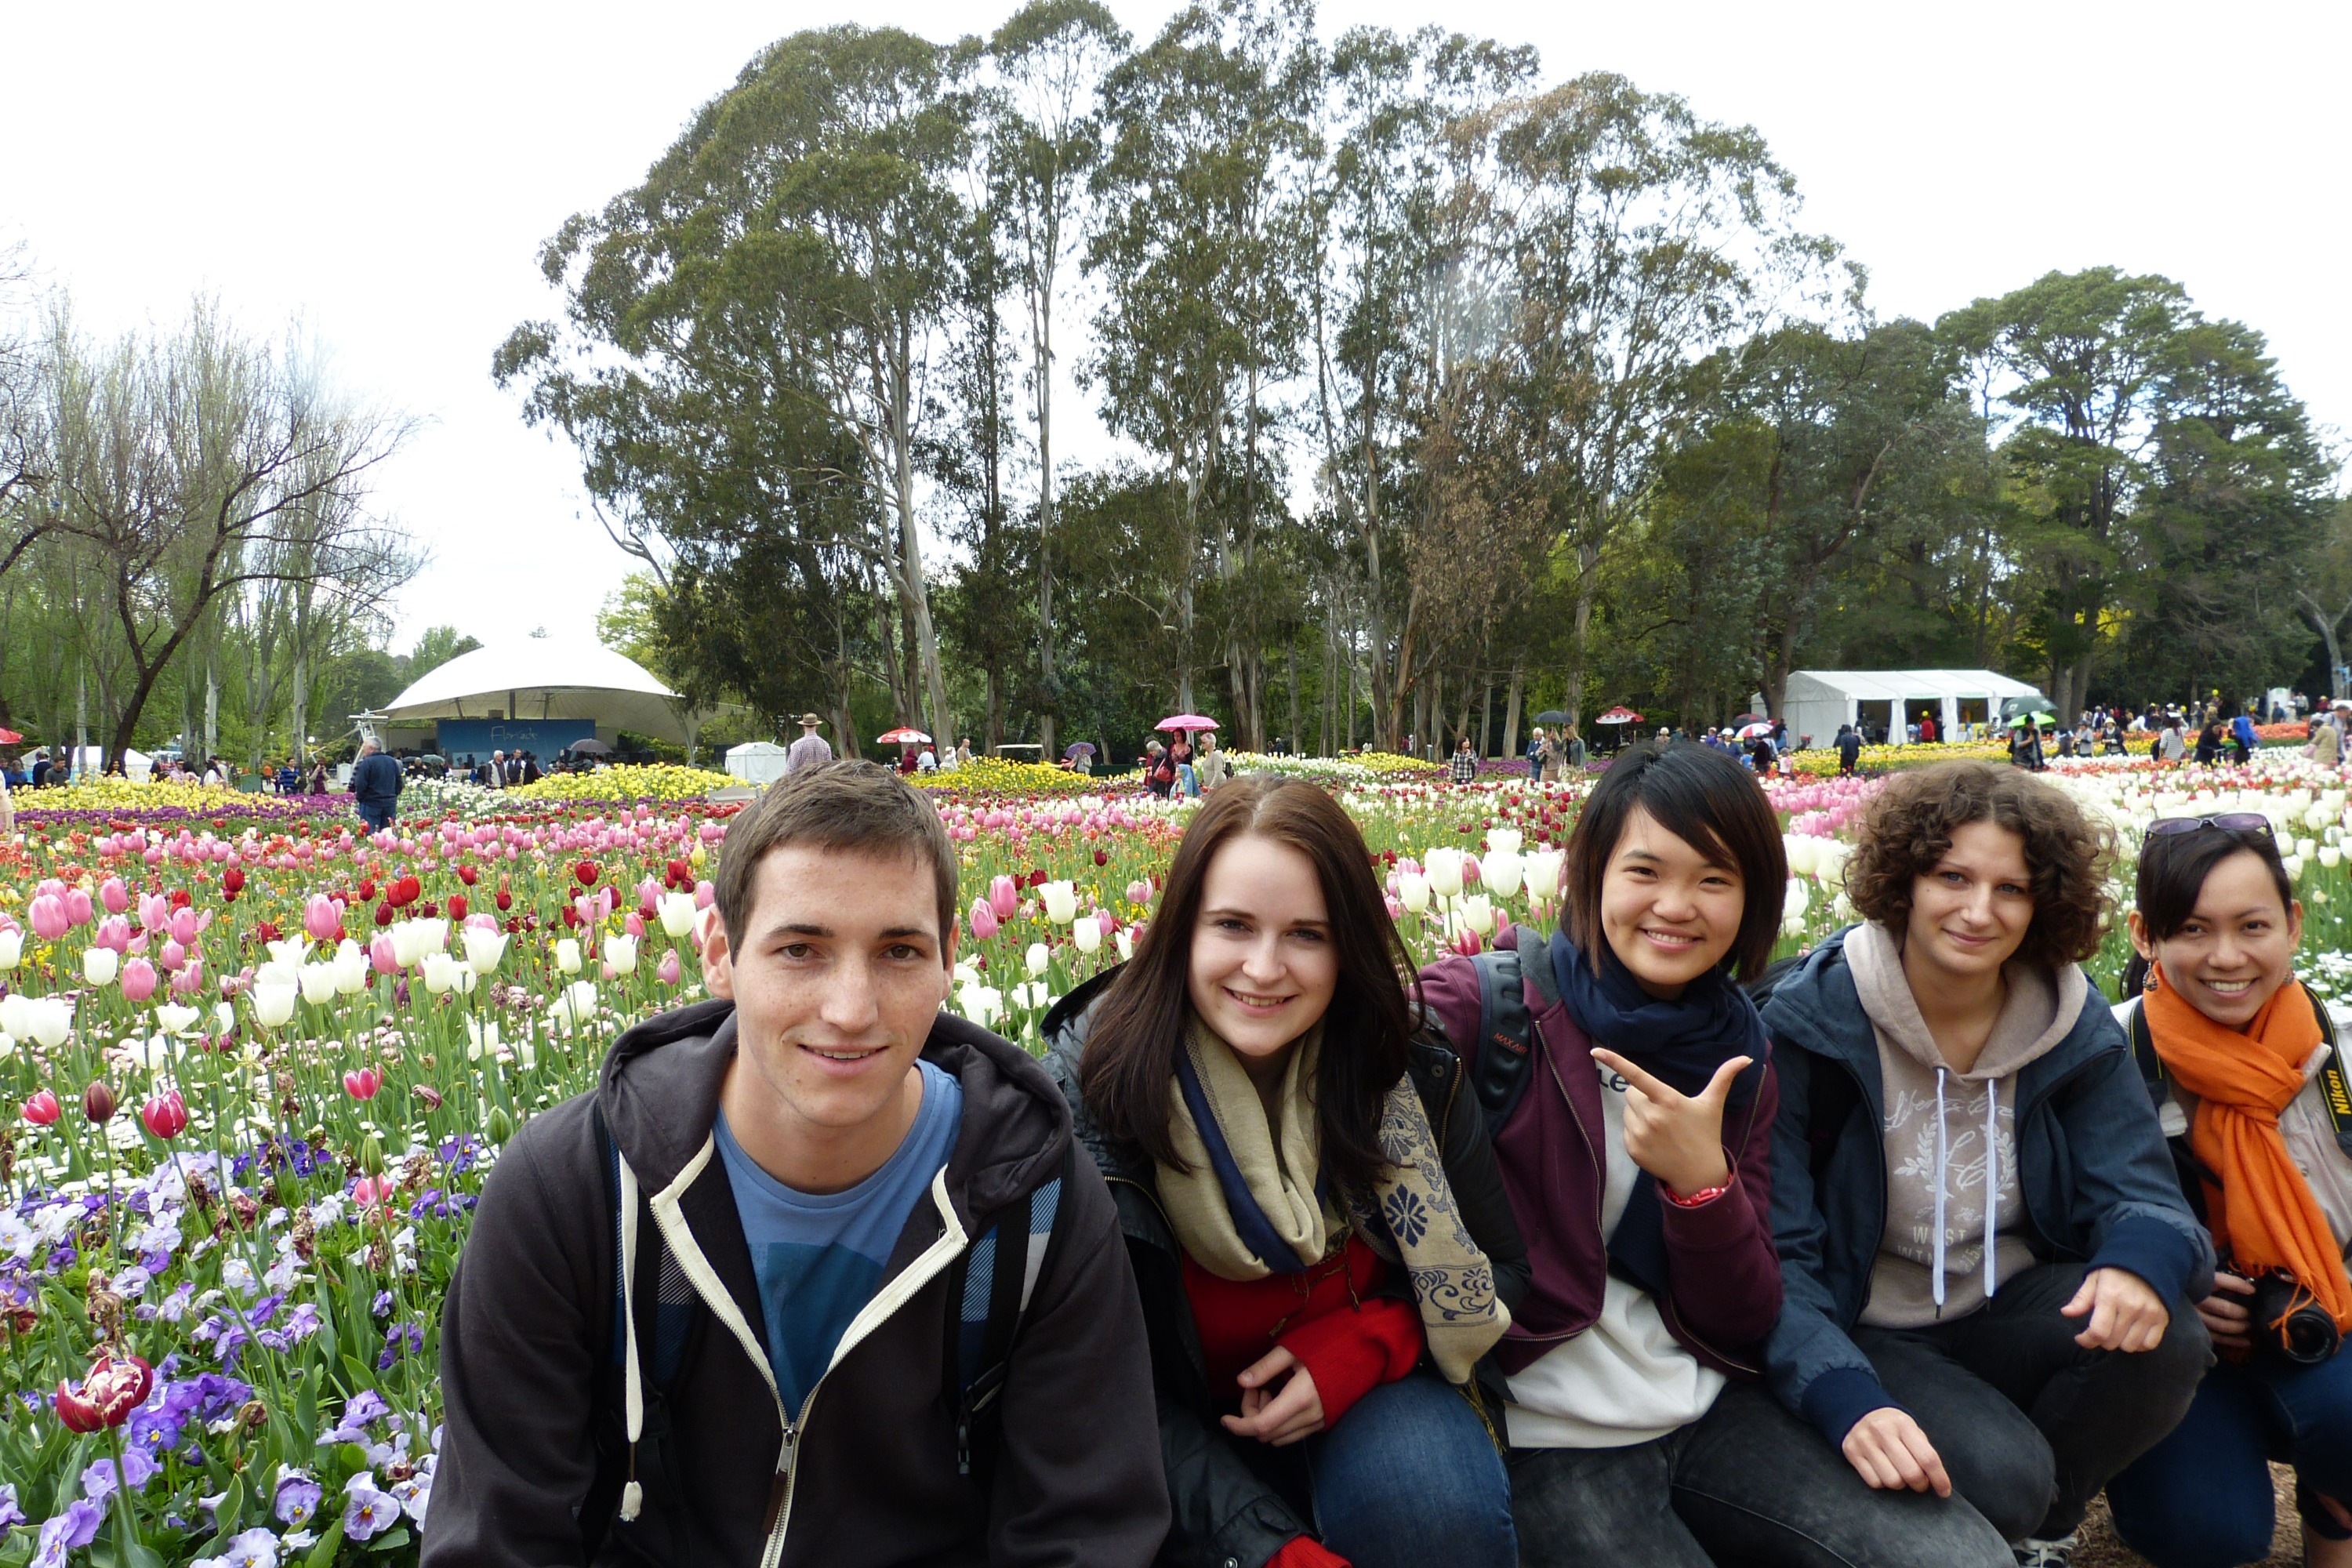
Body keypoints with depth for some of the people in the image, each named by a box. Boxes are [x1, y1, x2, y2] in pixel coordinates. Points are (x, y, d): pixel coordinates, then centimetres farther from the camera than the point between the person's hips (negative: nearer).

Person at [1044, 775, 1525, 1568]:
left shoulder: (1418, 1084, -11)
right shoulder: (1093, 1088, -19)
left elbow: (1503, 1270, 3)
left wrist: (1357, 1350, -16)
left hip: (1364, 1393, 1)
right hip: (1182, 1429, -1)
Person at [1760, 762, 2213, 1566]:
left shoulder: (2076, 1026, -2)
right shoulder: (1809, 1023, -19)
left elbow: (2140, 1188, -8)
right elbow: (1773, 1252, -21)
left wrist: (2143, 1256, -35)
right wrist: (1846, 1399, -37)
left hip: (2012, 1310, 5)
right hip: (1864, 1337, -5)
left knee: (2167, 1338, -23)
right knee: (2001, 1472, -30)